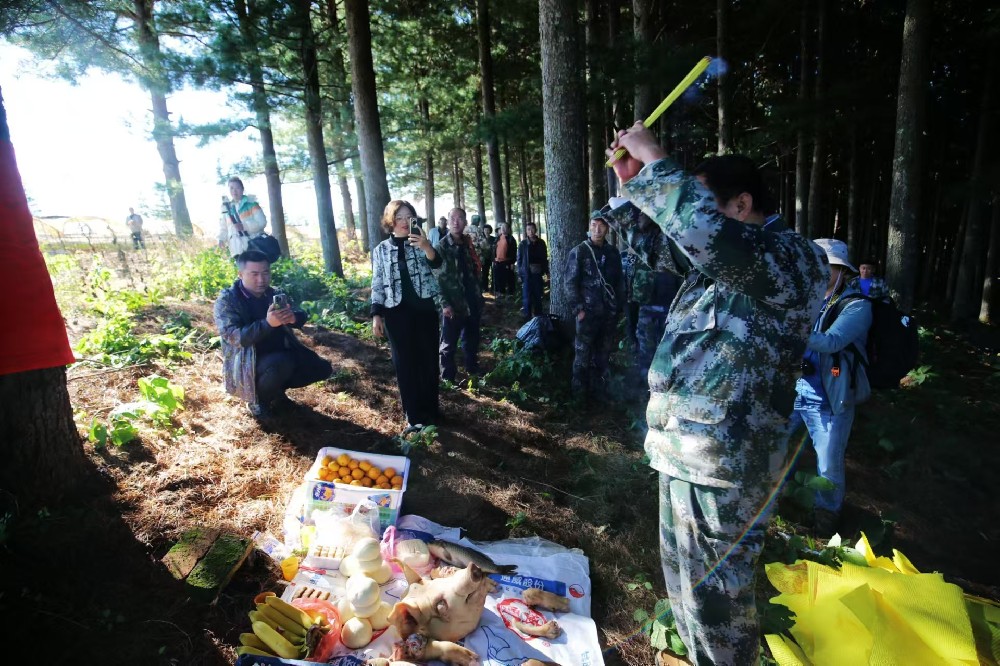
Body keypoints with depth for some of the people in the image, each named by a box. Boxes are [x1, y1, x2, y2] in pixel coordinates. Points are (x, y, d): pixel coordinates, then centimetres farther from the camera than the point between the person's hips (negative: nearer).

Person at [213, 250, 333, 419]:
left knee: (322, 368, -6)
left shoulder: (272, 294, 6)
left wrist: (293, 317, -27)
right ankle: (258, 400, -6)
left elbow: (301, 316, -1)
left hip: (280, 357, 6)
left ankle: (276, 390, 14)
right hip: (247, 364, -6)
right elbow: (234, 337, -25)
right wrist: (267, 323, -40)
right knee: (282, 363, -37)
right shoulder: (227, 300, -12)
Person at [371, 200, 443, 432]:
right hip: (397, 313, 0)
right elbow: (377, 284, 6)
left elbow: (436, 263, -16)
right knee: (404, 364, 4)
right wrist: (376, 314, -1)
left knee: (428, 361, 7)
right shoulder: (381, 250, 4)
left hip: (424, 310, 0)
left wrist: (427, 247, -37)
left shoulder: (420, 243, 3)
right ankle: (414, 416, 14)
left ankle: (431, 411, 22)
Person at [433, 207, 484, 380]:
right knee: (448, 345, 5)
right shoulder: (440, 248, -6)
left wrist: (479, 298, 11)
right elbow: (437, 278, -12)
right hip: (452, 305, -5)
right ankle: (447, 379, 16)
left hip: (472, 303, 6)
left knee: (472, 341, 18)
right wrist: (445, 304, -19)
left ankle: (473, 372, 33)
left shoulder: (468, 245, 10)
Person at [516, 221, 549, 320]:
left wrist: (546, 270, 4)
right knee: (527, 296, 0)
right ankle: (527, 318, 8)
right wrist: (519, 273, -6)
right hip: (527, 273, -2)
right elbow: (519, 259, -1)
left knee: (538, 295, 11)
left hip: (538, 272, 3)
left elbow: (545, 258, 9)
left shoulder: (541, 243, 3)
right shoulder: (523, 244, -3)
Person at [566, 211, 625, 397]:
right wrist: (578, 308, -12)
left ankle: (598, 388, 24)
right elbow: (571, 282, -5)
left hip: (610, 312, 4)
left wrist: (620, 305, 9)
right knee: (583, 354, -1)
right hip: (588, 312, -4)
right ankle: (580, 392, 12)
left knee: (603, 353, 10)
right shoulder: (579, 252, -3)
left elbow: (619, 281, 15)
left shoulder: (613, 252, 9)